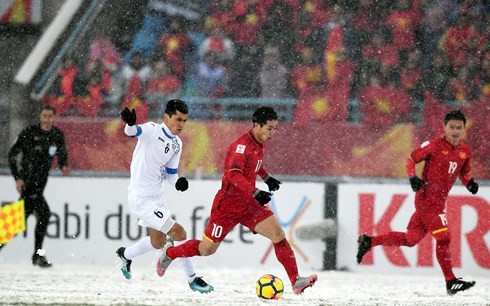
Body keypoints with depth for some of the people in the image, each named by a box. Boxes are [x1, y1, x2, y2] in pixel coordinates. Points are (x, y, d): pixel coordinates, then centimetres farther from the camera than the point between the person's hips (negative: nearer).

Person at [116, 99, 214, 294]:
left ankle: (126, 255, 48)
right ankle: (192, 279, 3)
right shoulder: (152, 131, -18)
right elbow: (133, 131, -39)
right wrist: (130, 124, -63)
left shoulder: (177, 144, 6)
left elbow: (170, 174, 11)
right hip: (142, 199, -9)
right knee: (179, 233, -11)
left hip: (157, 196, 9)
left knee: (158, 242, 24)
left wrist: (178, 182, -12)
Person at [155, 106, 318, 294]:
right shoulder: (241, 145, -22)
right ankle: (170, 253, 33)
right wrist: (255, 193, -45)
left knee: (278, 234, -13)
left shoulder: (260, 144, 5)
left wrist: (266, 177, 27)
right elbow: (233, 174, -37)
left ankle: (296, 281, -15)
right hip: (228, 205, -7)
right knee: (207, 249, 6)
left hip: (249, 204, 7)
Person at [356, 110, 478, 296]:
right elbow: (411, 159, -4)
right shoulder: (435, 145, -11)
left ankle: (368, 242, 24)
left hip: (438, 200, 8)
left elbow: (463, 173, 23)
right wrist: (413, 177, -21)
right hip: (427, 198, -8)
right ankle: (451, 282, -11)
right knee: (443, 237, -14)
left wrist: (469, 183, 1)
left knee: (410, 239, 13)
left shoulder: (465, 152, 8)